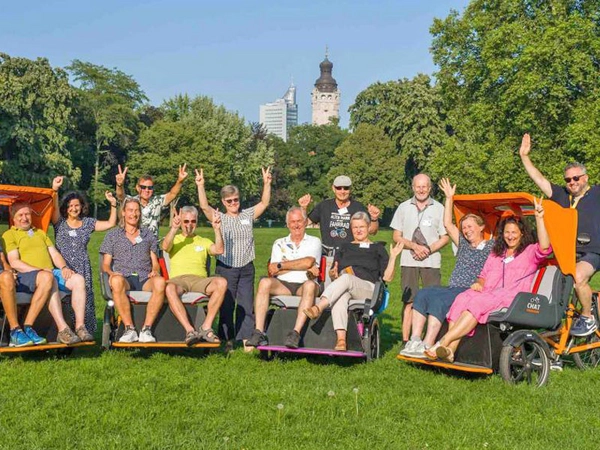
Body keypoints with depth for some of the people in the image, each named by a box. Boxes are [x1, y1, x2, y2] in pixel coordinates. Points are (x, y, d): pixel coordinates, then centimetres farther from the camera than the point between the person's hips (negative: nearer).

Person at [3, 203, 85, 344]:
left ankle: (80, 327, -27)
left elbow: (55, 254, 22)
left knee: (78, 279, -21)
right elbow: (14, 262, -5)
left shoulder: (40, 233, 31)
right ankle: (63, 330, -45)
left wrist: (64, 267, 0)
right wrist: (40, 270, -16)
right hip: (26, 276, -6)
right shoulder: (9, 235, 10)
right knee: (47, 278, -40)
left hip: (50, 272, 6)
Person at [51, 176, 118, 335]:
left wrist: (113, 204, 0)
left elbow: (111, 223, 12)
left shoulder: (88, 223, 15)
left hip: (82, 269, 1)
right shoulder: (60, 222, 9)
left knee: (83, 300, -7)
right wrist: (55, 190, -26)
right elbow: (54, 208, -10)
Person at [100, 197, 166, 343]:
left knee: (160, 282, -36)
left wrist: (155, 271, -4)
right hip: (124, 277, -1)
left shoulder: (148, 235, 26)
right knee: (116, 281, -40)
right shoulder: (112, 235, 22)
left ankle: (146, 329, -34)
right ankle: (129, 329, -36)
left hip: (145, 279, 1)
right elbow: (105, 264, 14)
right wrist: (111, 272, -10)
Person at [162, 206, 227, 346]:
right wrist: (174, 228, -17)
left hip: (199, 279, 2)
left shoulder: (203, 242, 27)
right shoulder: (174, 239, 23)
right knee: (169, 287, -39)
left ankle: (206, 327, -30)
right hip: (178, 279, -2)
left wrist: (217, 229, -6)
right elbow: (165, 247, -3)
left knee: (221, 282, -31)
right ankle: (190, 330, -43)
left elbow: (219, 250, 5)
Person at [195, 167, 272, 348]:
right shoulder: (219, 218, 5)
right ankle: (227, 341, 11)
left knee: (246, 305, 2)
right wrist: (201, 186, -21)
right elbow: (204, 206, -8)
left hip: (246, 268, 1)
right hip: (225, 268, -1)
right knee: (226, 305, 4)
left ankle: (247, 340, 4)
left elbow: (264, 203, 3)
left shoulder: (248, 215, 10)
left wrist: (267, 184, -10)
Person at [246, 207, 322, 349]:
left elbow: (308, 262, -7)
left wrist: (281, 265, -1)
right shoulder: (279, 243, 20)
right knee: (265, 282, -29)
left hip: (303, 285, -2)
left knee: (310, 284, -36)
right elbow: (272, 272, 4)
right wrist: (302, 266, -3)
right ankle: (259, 332, -34)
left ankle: (296, 333, -43)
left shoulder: (314, 242, 15)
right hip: (283, 285, 2)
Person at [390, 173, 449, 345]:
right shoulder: (404, 207, 9)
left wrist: (428, 250, -9)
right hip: (409, 261, 1)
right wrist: (414, 246, -8)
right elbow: (396, 236, 8)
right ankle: (405, 340, 3)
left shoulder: (438, 208, 6)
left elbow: (445, 237, 6)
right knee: (408, 302, 1)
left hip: (432, 261, -1)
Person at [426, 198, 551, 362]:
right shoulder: (496, 253, 33)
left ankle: (443, 343, -45)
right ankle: (450, 349, -45)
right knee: (462, 299, -30)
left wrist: (539, 218, -15)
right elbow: (484, 275, 31)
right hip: (488, 295, 5)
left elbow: (544, 247, -6)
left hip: (511, 299, -5)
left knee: (478, 303, -35)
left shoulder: (529, 252, 16)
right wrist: (478, 283, 6)